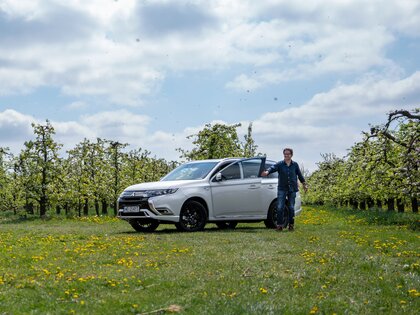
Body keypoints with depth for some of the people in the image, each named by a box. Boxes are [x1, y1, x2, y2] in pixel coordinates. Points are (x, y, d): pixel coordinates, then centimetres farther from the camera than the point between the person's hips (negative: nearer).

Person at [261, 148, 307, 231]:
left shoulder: (295, 165, 5)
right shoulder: (280, 164, -2)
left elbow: (299, 175, 17)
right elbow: (273, 168, -20)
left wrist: (304, 184, 24)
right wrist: (267, 172, -42)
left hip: (292, 189, 1)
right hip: (282, 189, -1)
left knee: (291, 208, 4)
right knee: (280, 207, -7)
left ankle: (291, 225, 16)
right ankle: (279, 225, 0)